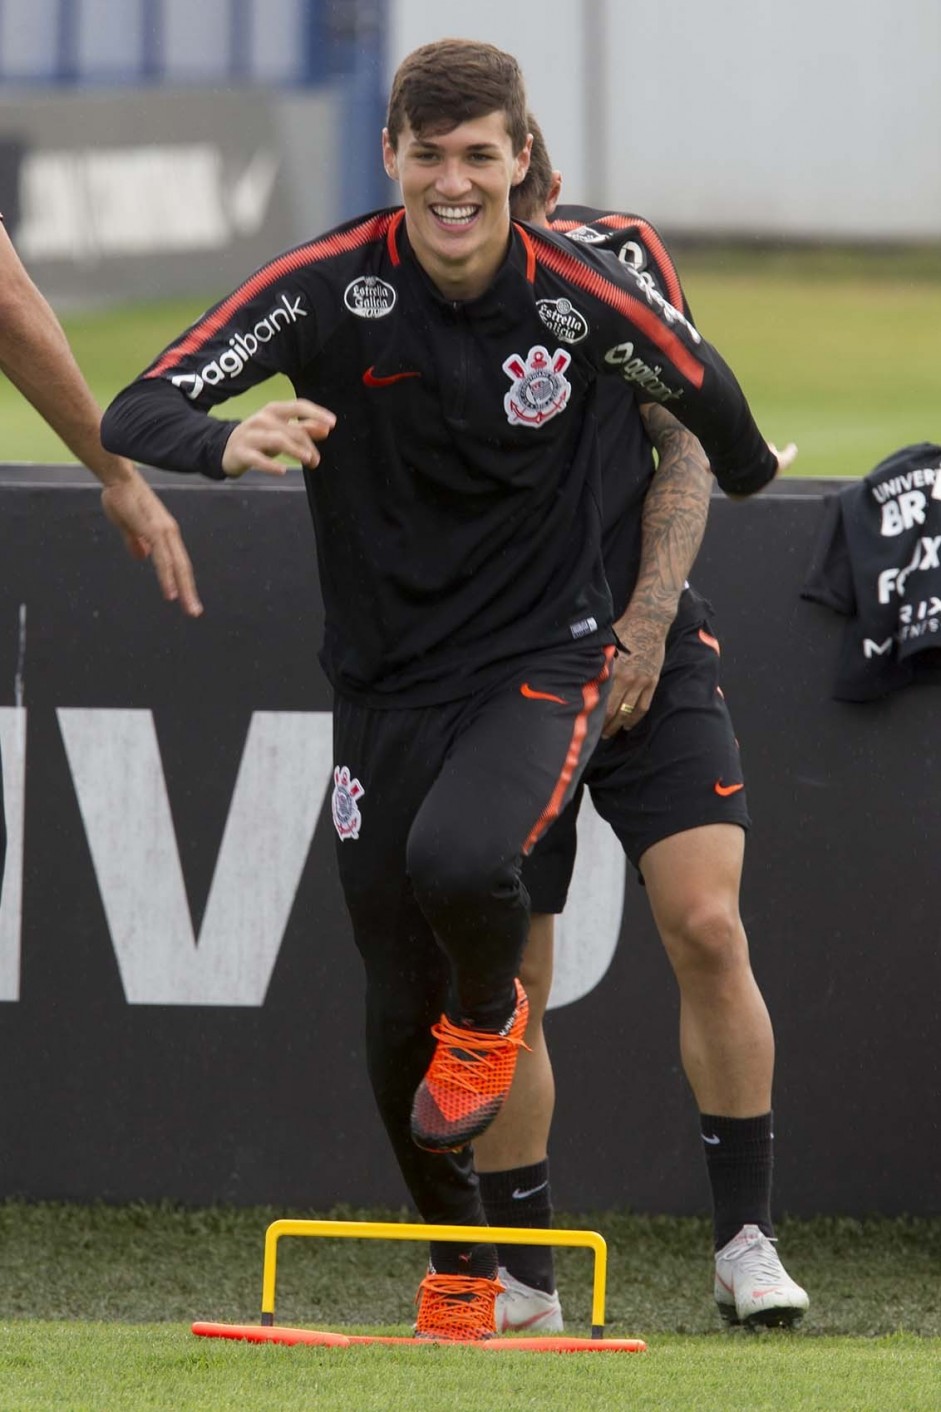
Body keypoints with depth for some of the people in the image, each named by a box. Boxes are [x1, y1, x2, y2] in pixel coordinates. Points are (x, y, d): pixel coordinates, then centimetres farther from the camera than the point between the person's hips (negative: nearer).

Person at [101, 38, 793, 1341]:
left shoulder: (584, 300, -12)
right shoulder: (330, 286, -13)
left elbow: (701, 389, 10)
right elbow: (134, 414, -19)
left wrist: (748, 471, 28)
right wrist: (229, 440, -40)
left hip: (542, 661, -2)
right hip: (386, 683, 2)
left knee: (458, 861, -32)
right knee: (397, 1007, 5)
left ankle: (490, 1011, 4)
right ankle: (459, 1269, 28)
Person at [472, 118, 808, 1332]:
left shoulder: (621, 256, -3)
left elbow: (684, 451, 3)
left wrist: (647, 622, -8)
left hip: (645, 653, 1)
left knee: (706, 926, -14)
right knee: (503, 982, -1)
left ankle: (745, 1242, -4)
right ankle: (522, 1278, 13)